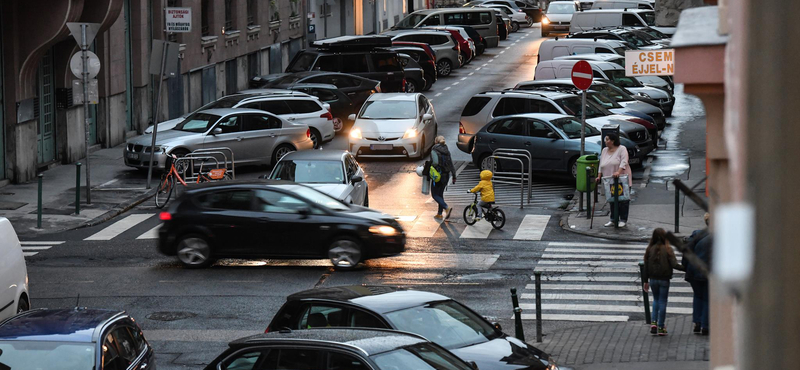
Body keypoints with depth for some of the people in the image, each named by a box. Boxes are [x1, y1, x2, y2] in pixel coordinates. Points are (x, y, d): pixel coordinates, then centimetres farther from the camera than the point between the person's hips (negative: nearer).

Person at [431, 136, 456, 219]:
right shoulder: (447, 151, 7)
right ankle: (439, 213, 18)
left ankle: (447, 208, -20)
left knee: (435, 194, 0)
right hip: (446, 175, 6)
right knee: (440, 194, 18)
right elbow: (451, 164, 7)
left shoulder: (434, 151, -9)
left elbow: (433, 163, -16)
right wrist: (454, 176, 10)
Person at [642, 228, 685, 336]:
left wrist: (645, 281, 10)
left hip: (653, 279, 3)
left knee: (656, 300, 21)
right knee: (662, 301, 6)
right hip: (664, 280, -3)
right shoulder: (667, 250, -12)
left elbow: (646, 266, 2)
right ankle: (661, 327, 8)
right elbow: (674, 265, -17)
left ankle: (654, 322, 7)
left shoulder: (650, 249, -3)